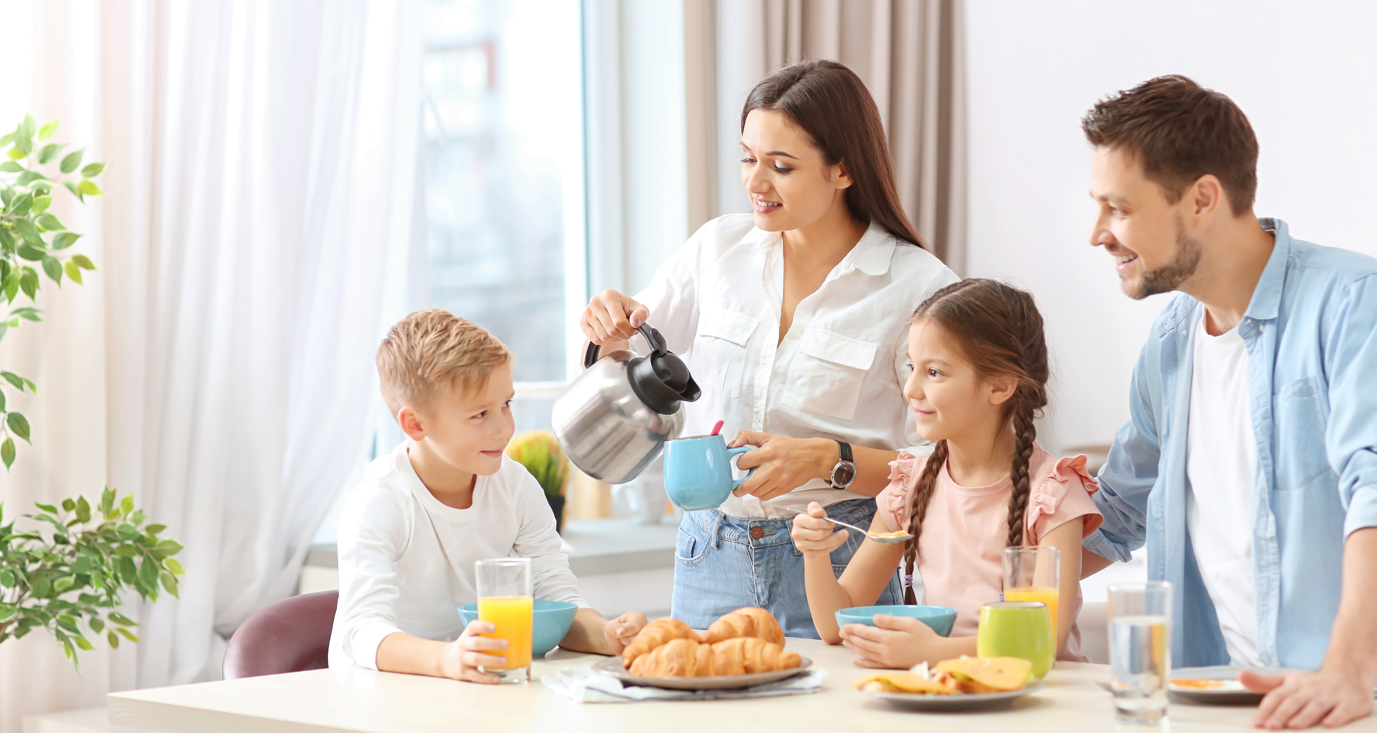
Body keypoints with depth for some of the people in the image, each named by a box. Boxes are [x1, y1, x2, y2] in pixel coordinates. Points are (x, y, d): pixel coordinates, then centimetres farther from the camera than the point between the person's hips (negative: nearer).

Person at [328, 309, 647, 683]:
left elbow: (557, 597, -1)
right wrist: (447, 659, -48)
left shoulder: (516, 487, 0)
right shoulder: (377, 505, -17)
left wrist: (606, 635, -23)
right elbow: (363, 631, -29)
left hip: (489, 684, 3)